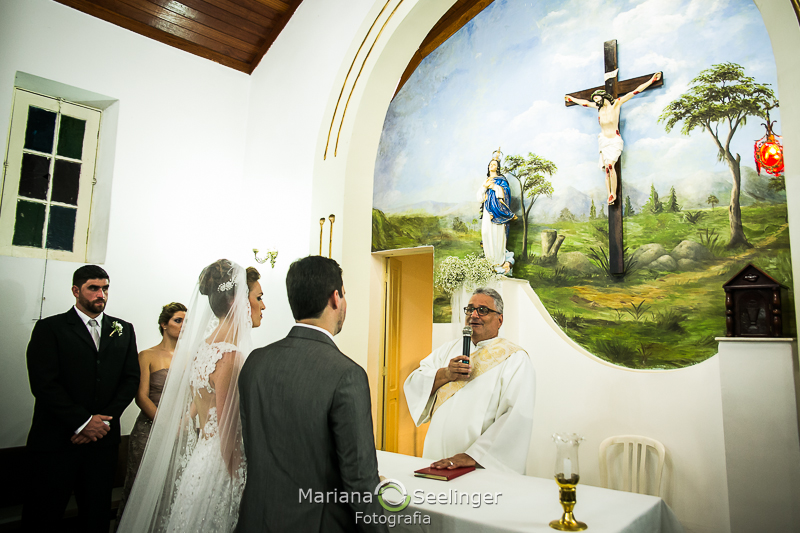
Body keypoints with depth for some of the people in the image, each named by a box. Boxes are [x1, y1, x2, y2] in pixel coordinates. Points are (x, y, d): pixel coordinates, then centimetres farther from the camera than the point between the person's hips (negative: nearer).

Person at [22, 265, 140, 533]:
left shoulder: (123, 330, 10)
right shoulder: (50, 328, -2)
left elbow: (131, 378, 6)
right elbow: (44, 383, -10)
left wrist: (105, 421, -7)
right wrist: (83, 422, -14)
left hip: (102, 438, 3)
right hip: (56, 440, -3)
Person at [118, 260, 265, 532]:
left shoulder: (204, 345, 4)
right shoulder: (230, 356, -23)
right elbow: (226, 433, -20)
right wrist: (235, 478, -12)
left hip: (198, 460, 9)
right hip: (218, 469, -9)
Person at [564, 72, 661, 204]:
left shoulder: (616, 104, -1)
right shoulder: (600, 107, 13)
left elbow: (635, 92, -1)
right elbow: (585, 102, 28)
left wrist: (652, 80, -3)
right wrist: (571, 98, 40)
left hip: (615, 141, -5)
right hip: (603, 141, 5)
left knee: (610, 165, -23)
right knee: (606, 169, -4)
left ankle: (614, 194, -21)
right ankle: (609, 196, -4)